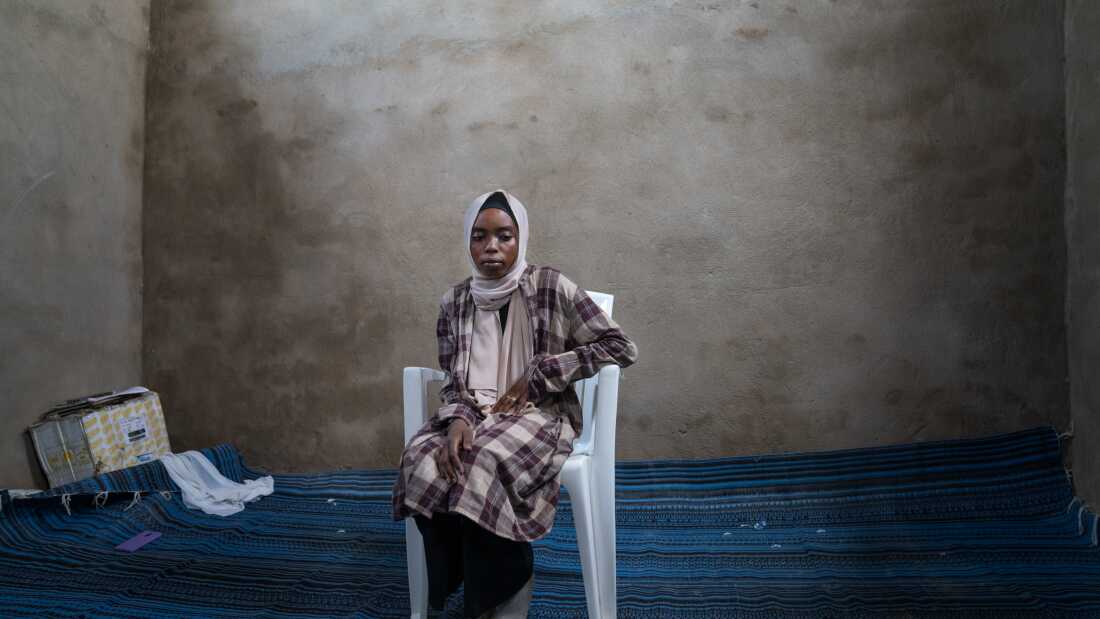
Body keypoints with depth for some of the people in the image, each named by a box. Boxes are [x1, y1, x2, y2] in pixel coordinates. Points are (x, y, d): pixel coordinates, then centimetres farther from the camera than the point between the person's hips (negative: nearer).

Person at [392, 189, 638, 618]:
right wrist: (457, 419, -17)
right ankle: (475, 585, -6)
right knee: (422, 464, -28)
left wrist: (538, 375, -12)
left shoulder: (551, 287, -6)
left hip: (540, 414, -4)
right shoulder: (454, 301, 6)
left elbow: (622, 348, -8)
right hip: (474, 413, 4)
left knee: (484, 469, -34)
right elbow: (452, 381, 8)